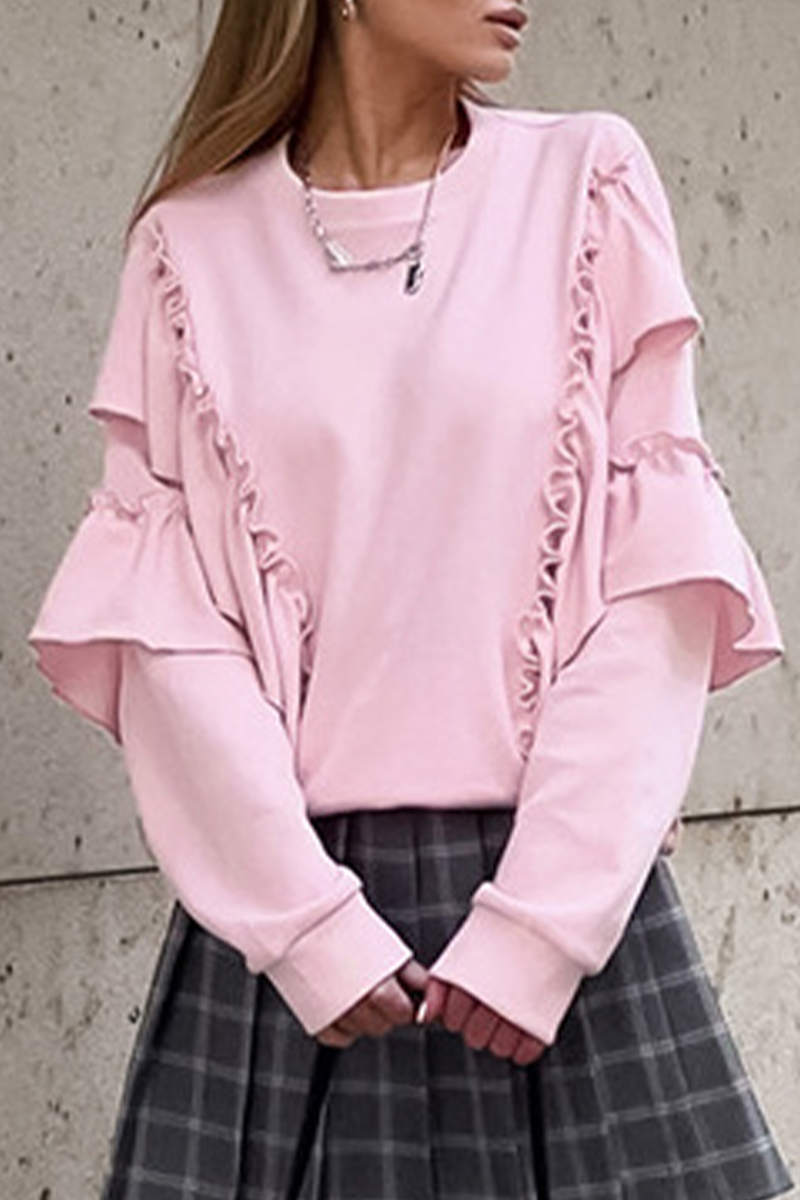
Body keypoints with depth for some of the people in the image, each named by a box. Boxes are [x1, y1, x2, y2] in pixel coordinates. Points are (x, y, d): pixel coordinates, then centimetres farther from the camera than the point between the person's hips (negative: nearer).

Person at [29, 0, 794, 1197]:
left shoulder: (587, 183, 3)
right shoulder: (193, 245, 5)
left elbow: (655, 583, -2)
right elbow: (165, 615, 0)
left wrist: (544, 919, -8)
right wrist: (304, 919, -10)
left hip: (565, 881, 0)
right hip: (287, 890, 0)